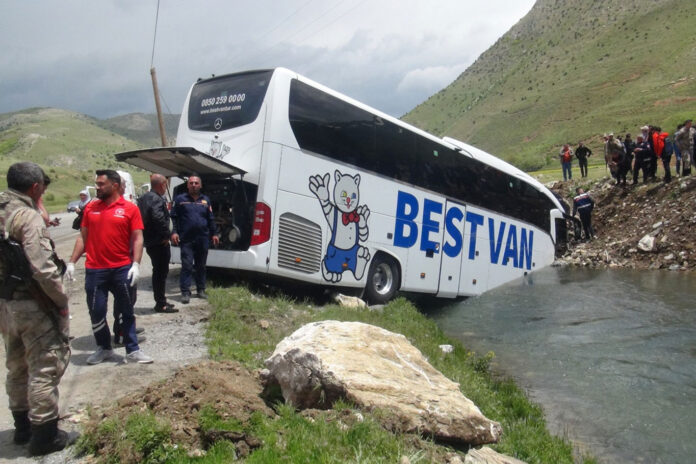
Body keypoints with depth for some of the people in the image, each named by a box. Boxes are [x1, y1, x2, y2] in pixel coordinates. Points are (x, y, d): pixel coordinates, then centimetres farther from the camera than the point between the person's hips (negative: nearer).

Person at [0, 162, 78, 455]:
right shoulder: (28, 217, -18)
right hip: (32, 304, -9)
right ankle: (44, 434, 11)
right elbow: (42, 267, -24)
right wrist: (62, 301, -13)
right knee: (46, 367, 2)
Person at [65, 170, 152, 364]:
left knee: (126, 312, 8)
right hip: (95, 270, 3)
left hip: (122, 269, -2)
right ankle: (104, 348, 28)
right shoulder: (90, 208, 7)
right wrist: (72, 262, 5)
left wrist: (136, 264, -14)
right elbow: (83, 237, 10)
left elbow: (137, 239, -4)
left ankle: (132, 350, 17)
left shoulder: (130, 208, -2)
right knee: (96, 312, 9)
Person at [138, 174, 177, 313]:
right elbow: (159, 218, -33)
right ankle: (160, 304, 3)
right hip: (159, 243, -10)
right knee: (161, 272, -3)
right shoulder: (157, 199, -18)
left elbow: (143, 217, 21)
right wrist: (165, 235, -22)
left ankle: (160, 301, 28)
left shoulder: (143, 198, 13)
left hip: (149, 242, 10)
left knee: (158, 271, 18)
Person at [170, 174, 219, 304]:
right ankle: (185, 292, -1)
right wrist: (174, 232, -9)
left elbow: (211, 219, 16)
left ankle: (201, 290, 22)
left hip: (203, 239, 3)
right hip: (186, 239, -3)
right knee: (187, 266, -6)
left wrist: (214, 234, 12)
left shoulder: (206, 200, 14)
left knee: (201, 266, 11)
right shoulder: (180, 199, 4)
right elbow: (174, 217, 2)